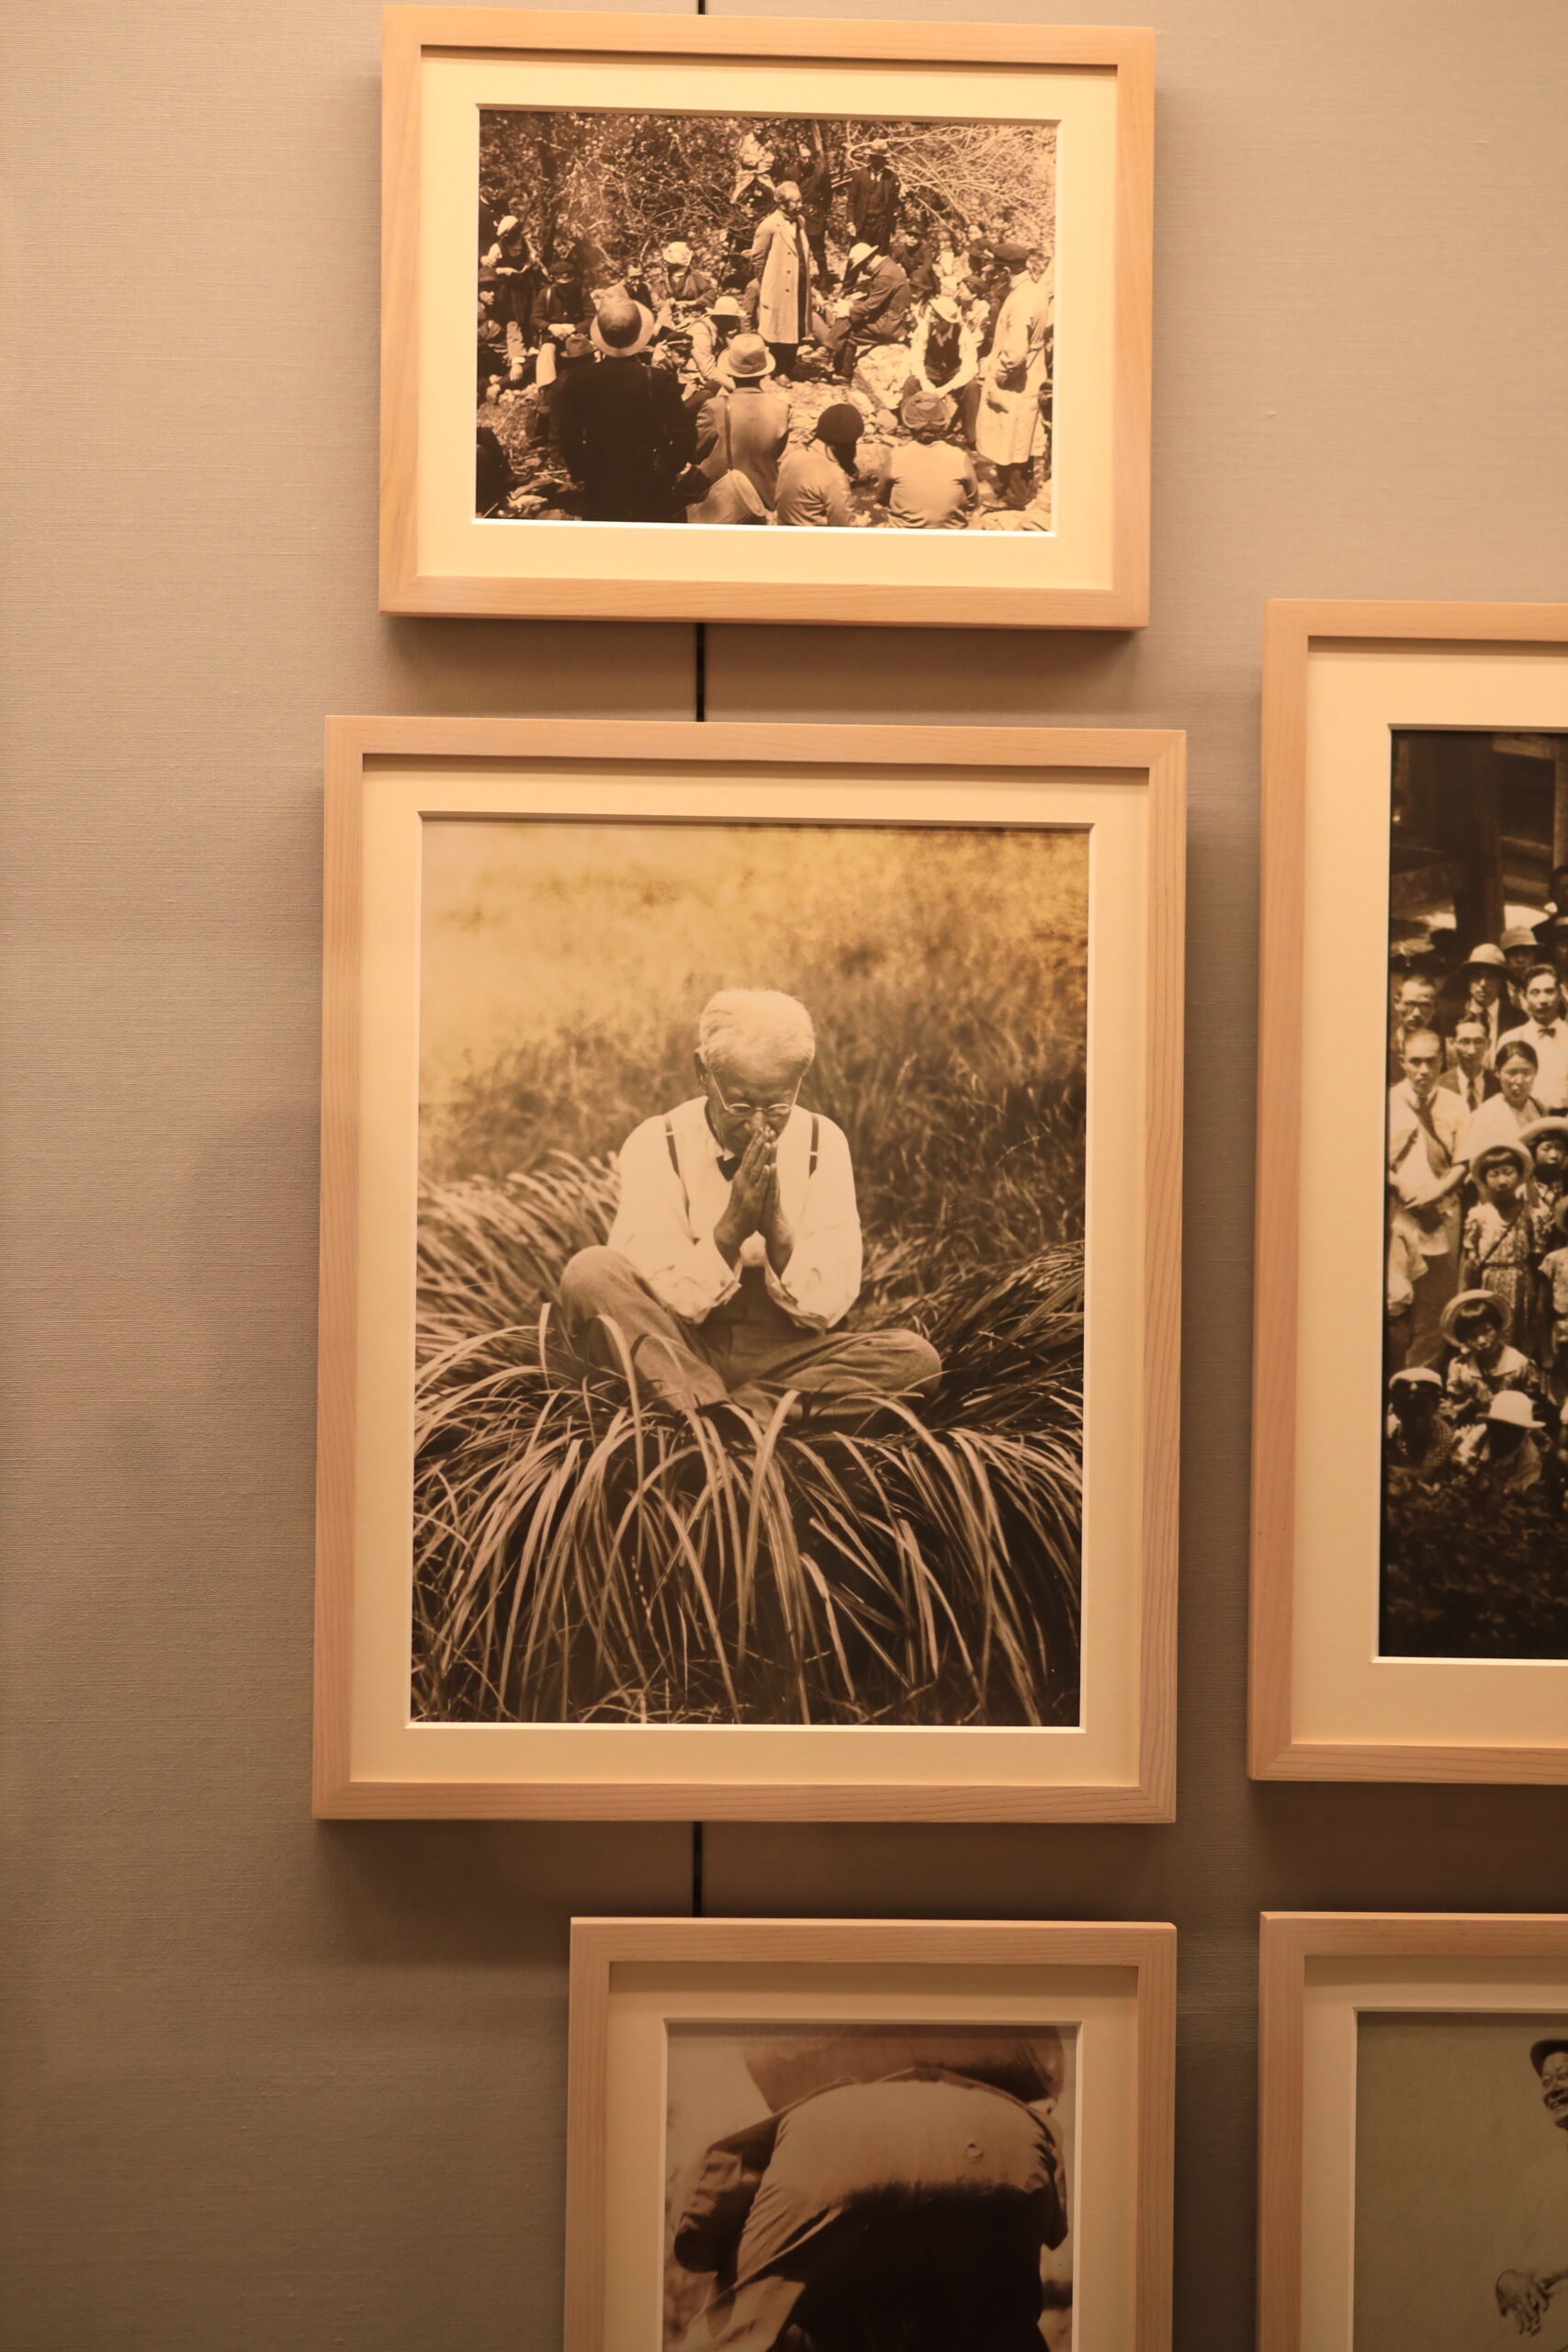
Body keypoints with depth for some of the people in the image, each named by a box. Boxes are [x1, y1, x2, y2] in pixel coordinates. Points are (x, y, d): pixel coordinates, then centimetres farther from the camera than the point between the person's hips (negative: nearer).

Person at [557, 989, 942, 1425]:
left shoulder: (822, 1144, -1)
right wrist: (730, 1229, -23)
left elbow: (826, 1307, -5)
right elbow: (654, 1300, -12)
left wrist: (777, 1229, -21)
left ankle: (702, 1411, -29)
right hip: (683, 1352, -2)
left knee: (915, 1358, -24)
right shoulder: (654, 1145, -6)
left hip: (785, 1355, 2)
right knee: (590, 1273, -29)